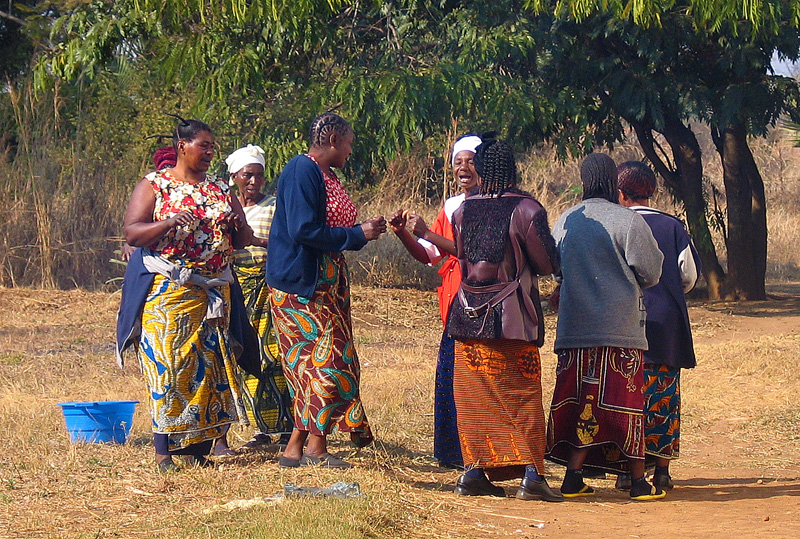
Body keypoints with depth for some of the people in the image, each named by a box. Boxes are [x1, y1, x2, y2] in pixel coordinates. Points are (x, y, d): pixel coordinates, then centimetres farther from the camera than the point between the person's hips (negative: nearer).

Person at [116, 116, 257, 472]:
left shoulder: (220, 190, 17)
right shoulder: (154, 186, 3)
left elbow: (244, 241, 19)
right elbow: (132, 233, -6)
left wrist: (238, 226, -4)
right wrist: (169, 223, -23)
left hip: (214, 292, 5)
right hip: (168, 292, -5)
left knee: (210, 365, 0)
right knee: (168, 364, -11)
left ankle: (199, 444, 3)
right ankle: (164, 448, -10)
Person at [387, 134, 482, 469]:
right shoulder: (450, 207, 17)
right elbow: (428, 255, 18)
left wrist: (426, 232, -20)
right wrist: (404, 234, -1)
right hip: (455, 303, 7)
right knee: (448, 375, 5)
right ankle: (453, 453, 14)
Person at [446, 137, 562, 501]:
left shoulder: (463, 210, 3)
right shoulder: (525, 209, -9)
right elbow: (549, 264, -6)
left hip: (470, 314, 3)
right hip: (513, 316, -3)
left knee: (475, 392, 9)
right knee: (523, 393, 1)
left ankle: (474, 471, 6)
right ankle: (532, 473, -5)